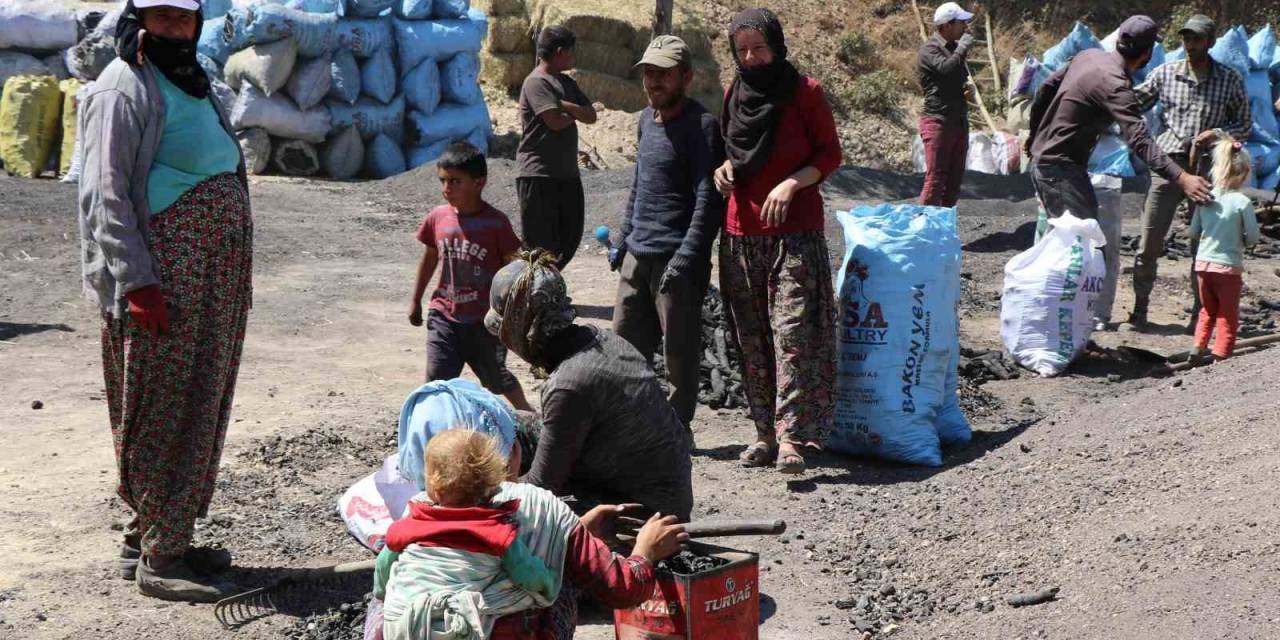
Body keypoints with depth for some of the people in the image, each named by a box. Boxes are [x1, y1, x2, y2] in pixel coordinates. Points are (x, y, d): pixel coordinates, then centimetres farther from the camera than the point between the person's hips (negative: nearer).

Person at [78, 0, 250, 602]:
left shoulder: (188, 84, 17)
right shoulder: (125, 89, -10)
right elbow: (105, 196, -16)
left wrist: (228, 279, 19)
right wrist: (136, 283, -22)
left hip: (210, 283, 9)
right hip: (162, 285, -9)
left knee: (198, 410, 12)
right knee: (165, 416, -5)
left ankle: (160, 537, 22)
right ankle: (158, 558, 2)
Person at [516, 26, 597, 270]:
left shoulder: (566, 82, 17)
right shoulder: (536, 82, -11)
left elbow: (591, 116, 8)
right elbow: (555, 121, -20)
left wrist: (564, 106, -10)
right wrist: (576, 113, 1)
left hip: (567, 174, 9)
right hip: (539, 175, -9)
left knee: (570, 236, 12)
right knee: (540, 242, -4)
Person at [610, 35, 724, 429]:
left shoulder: (701, 126, -11)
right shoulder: (646, 119, 14)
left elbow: (708, 200, -17)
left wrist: (686, 259, -23)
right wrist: (623, 240, 21)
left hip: (674, 259, -8)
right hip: (638, 255, 8)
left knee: (679, 351, 1)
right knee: (625, 341, 14)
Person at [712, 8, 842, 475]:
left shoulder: (805, 92, -3)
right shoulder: (733, 94, 10)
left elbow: (830, 155, -1)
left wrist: (791, 183, -17)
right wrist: (726, 166, 0)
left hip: (795, 231, -5)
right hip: (741, 234, 5)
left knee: (792, 332, -13)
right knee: (752, 338, 4)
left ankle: (790, 438, -16)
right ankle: (765, 432, 10)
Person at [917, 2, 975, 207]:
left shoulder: (955, 48, 16)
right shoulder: (930, 49, -10)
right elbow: (947, 68, -30)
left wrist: (967, 88, 8)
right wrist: (964, 46, -16)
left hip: (960, 121, 8)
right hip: (938, 121, -8)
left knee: (954, 181, 9)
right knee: (935, 179, -10)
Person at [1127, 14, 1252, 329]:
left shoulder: (1231, 80, 4)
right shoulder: (1165, 73, 5)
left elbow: (1245, 125, 9)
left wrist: (1218, 133, -10)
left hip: (1208, 169, 0)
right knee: (1149, 243, -2)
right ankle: (1139, 308, 11)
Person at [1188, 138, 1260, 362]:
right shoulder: (1242, 202, -15)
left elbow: (1193, 232, 4)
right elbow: (1253, 236, -11)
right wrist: (1240, 240, 9)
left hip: (1203, 262, 4)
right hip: (1229, 266, -4)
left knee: (1207, 310, 21)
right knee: (1228, 314, 9)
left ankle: (1199, 348, 17)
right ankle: (1221, 353, 7)